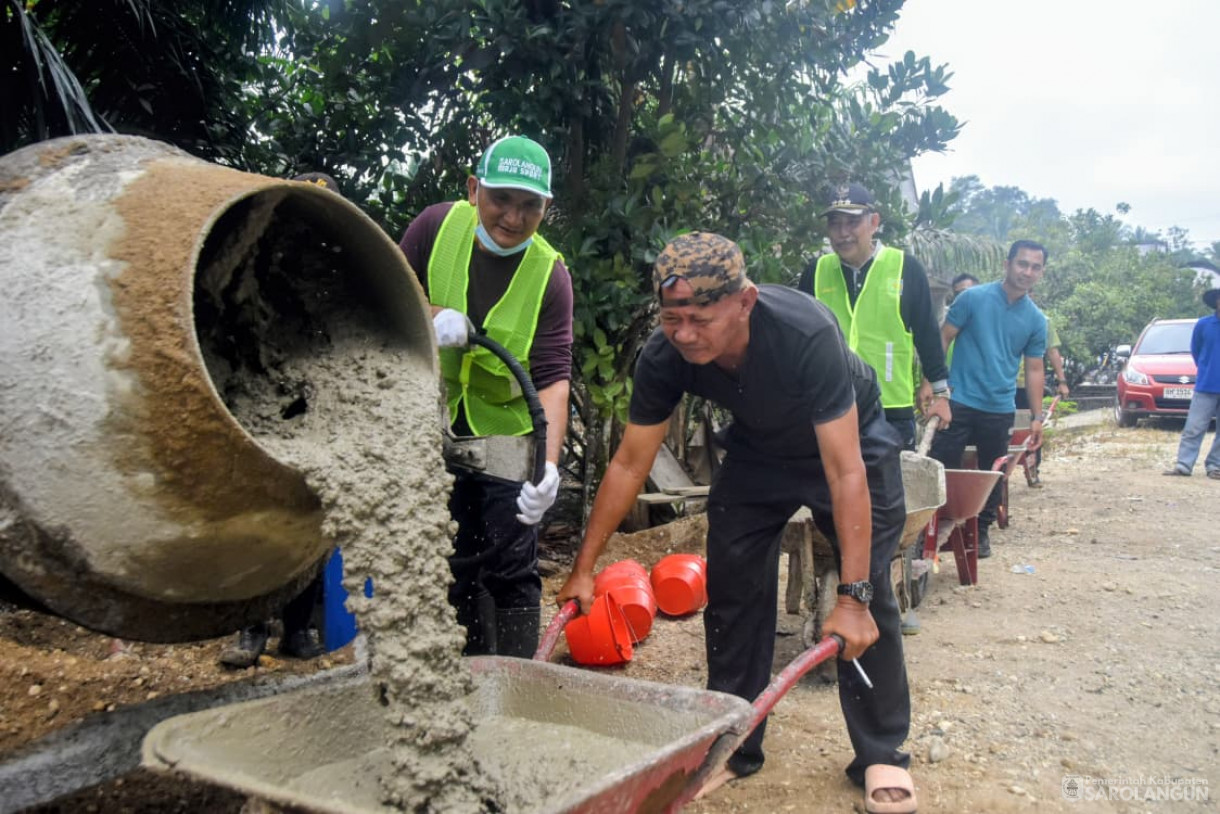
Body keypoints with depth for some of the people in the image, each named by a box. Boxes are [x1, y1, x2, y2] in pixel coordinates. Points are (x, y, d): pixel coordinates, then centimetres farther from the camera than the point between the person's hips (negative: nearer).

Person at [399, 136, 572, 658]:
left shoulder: (549, 273, -18)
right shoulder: (438, 226, -12)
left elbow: (553, 377, -24)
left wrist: (549, 464, -38)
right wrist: (431, 315, -24)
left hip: (509, 431, -2)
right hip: (436, 427, 3)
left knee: (511, 569, -1)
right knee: (457, 562, 12)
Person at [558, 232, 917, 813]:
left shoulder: (806, 333, -40)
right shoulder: (664, 356, -28)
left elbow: (845, 471, -38)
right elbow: (630, 463, -17)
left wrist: (852, 596, -38)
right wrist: (584, 567, -14)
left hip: (848, 441, -3)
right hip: (758, 449, 4)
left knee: (870, 593, -10)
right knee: (731, 590, -1)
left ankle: (882, 755, 7)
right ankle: (733, 745, 14)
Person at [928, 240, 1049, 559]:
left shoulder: (1036, 320, 6)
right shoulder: (973, 298, -5)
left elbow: (1034, 369, 11)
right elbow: (943, 338, -2)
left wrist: (1037, 416, 6)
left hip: (1000, 409, 4)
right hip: (960, 401, -3)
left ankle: (982, 530, 29)